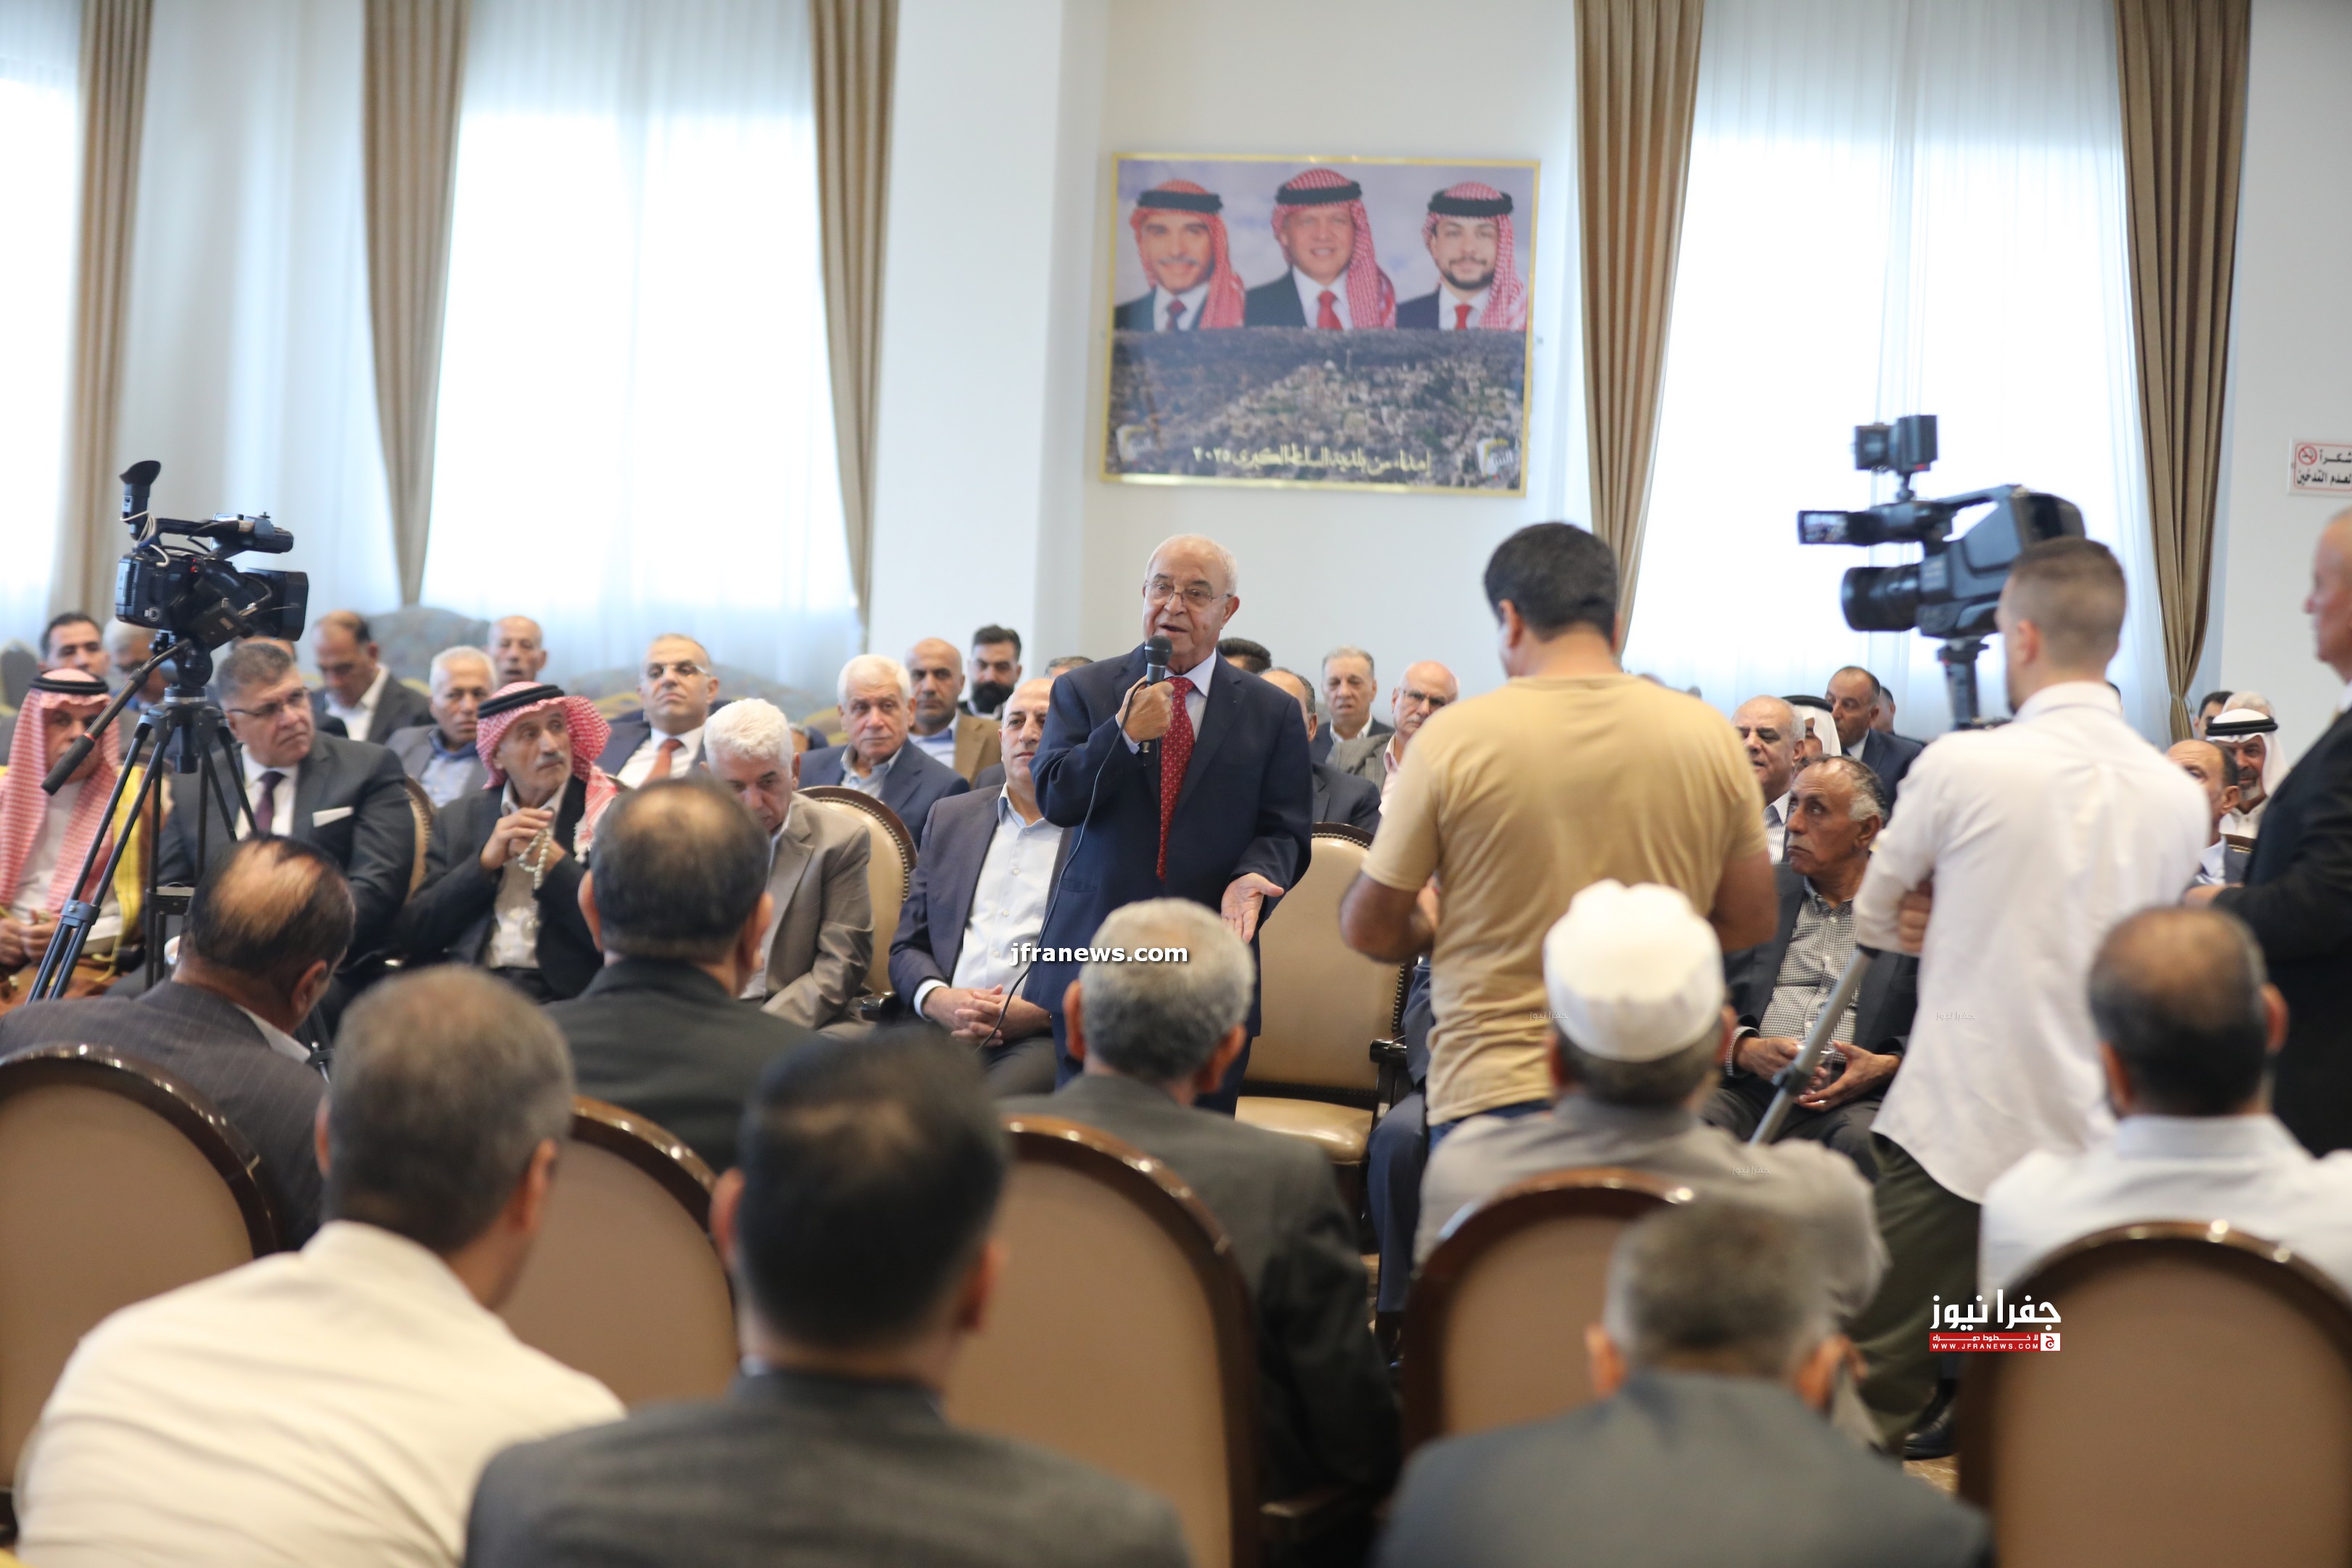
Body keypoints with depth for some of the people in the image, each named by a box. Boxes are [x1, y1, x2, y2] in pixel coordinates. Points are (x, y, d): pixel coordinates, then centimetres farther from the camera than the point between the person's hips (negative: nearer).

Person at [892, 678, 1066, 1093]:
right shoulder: (950, 817, 21)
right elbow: (907, 946, 20)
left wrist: (1042, 1013, -13)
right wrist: (937, 998, -2)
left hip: (1043, 1040, -4)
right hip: (943, 1028, 4)